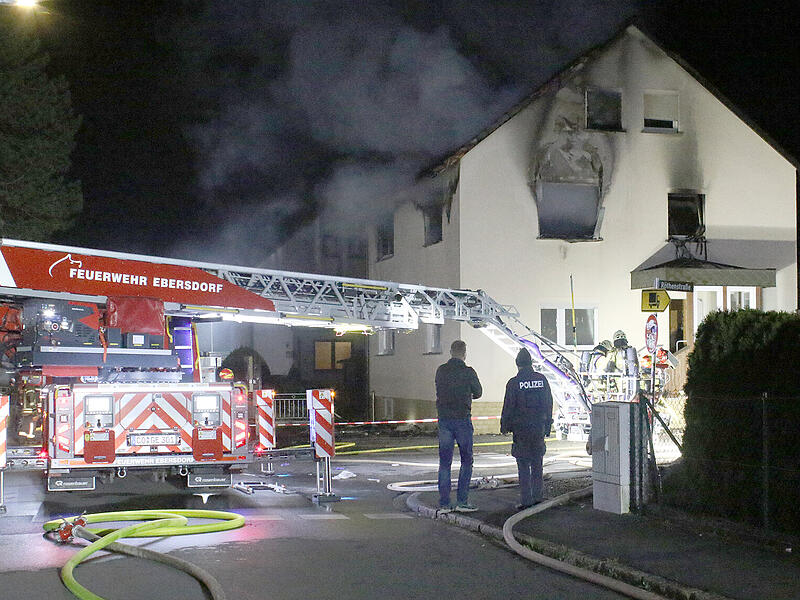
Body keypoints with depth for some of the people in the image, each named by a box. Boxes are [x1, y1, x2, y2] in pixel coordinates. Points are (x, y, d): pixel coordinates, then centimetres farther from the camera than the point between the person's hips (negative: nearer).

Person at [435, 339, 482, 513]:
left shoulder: (441, 371, 3)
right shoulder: (468, 372, -8)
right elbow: (478, 393, 6)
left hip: (444, 420, 4)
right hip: (462, 420, -4)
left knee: (444, 463, 7)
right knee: (466, 461, 7)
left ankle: (444, 503, 6)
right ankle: (462, 501, 1)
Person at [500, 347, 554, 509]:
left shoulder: (514, 383, -9)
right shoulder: (541, 379, 3)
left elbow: (508, 407, -8)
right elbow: (549, 404, 8)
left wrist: (504, 426, 5)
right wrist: (547, 425, 16)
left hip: (521, 428, -4)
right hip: (539, 427, 4)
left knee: (523, 466, -1)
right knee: (537, 463, 14)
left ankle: (526, 499, -3)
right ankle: (537, 496, 17)